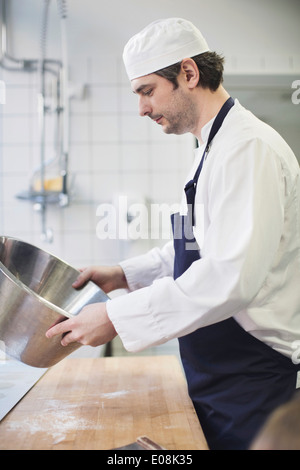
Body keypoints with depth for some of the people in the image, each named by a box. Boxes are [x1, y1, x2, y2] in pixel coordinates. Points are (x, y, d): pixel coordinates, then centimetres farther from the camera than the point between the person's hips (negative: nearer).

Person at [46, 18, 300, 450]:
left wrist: (118, 317, -24)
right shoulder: (215, 147, 12)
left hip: (250, 383, -9)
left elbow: (232, 276, -29)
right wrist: (125, 275, 9)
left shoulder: (248, 148, -21)